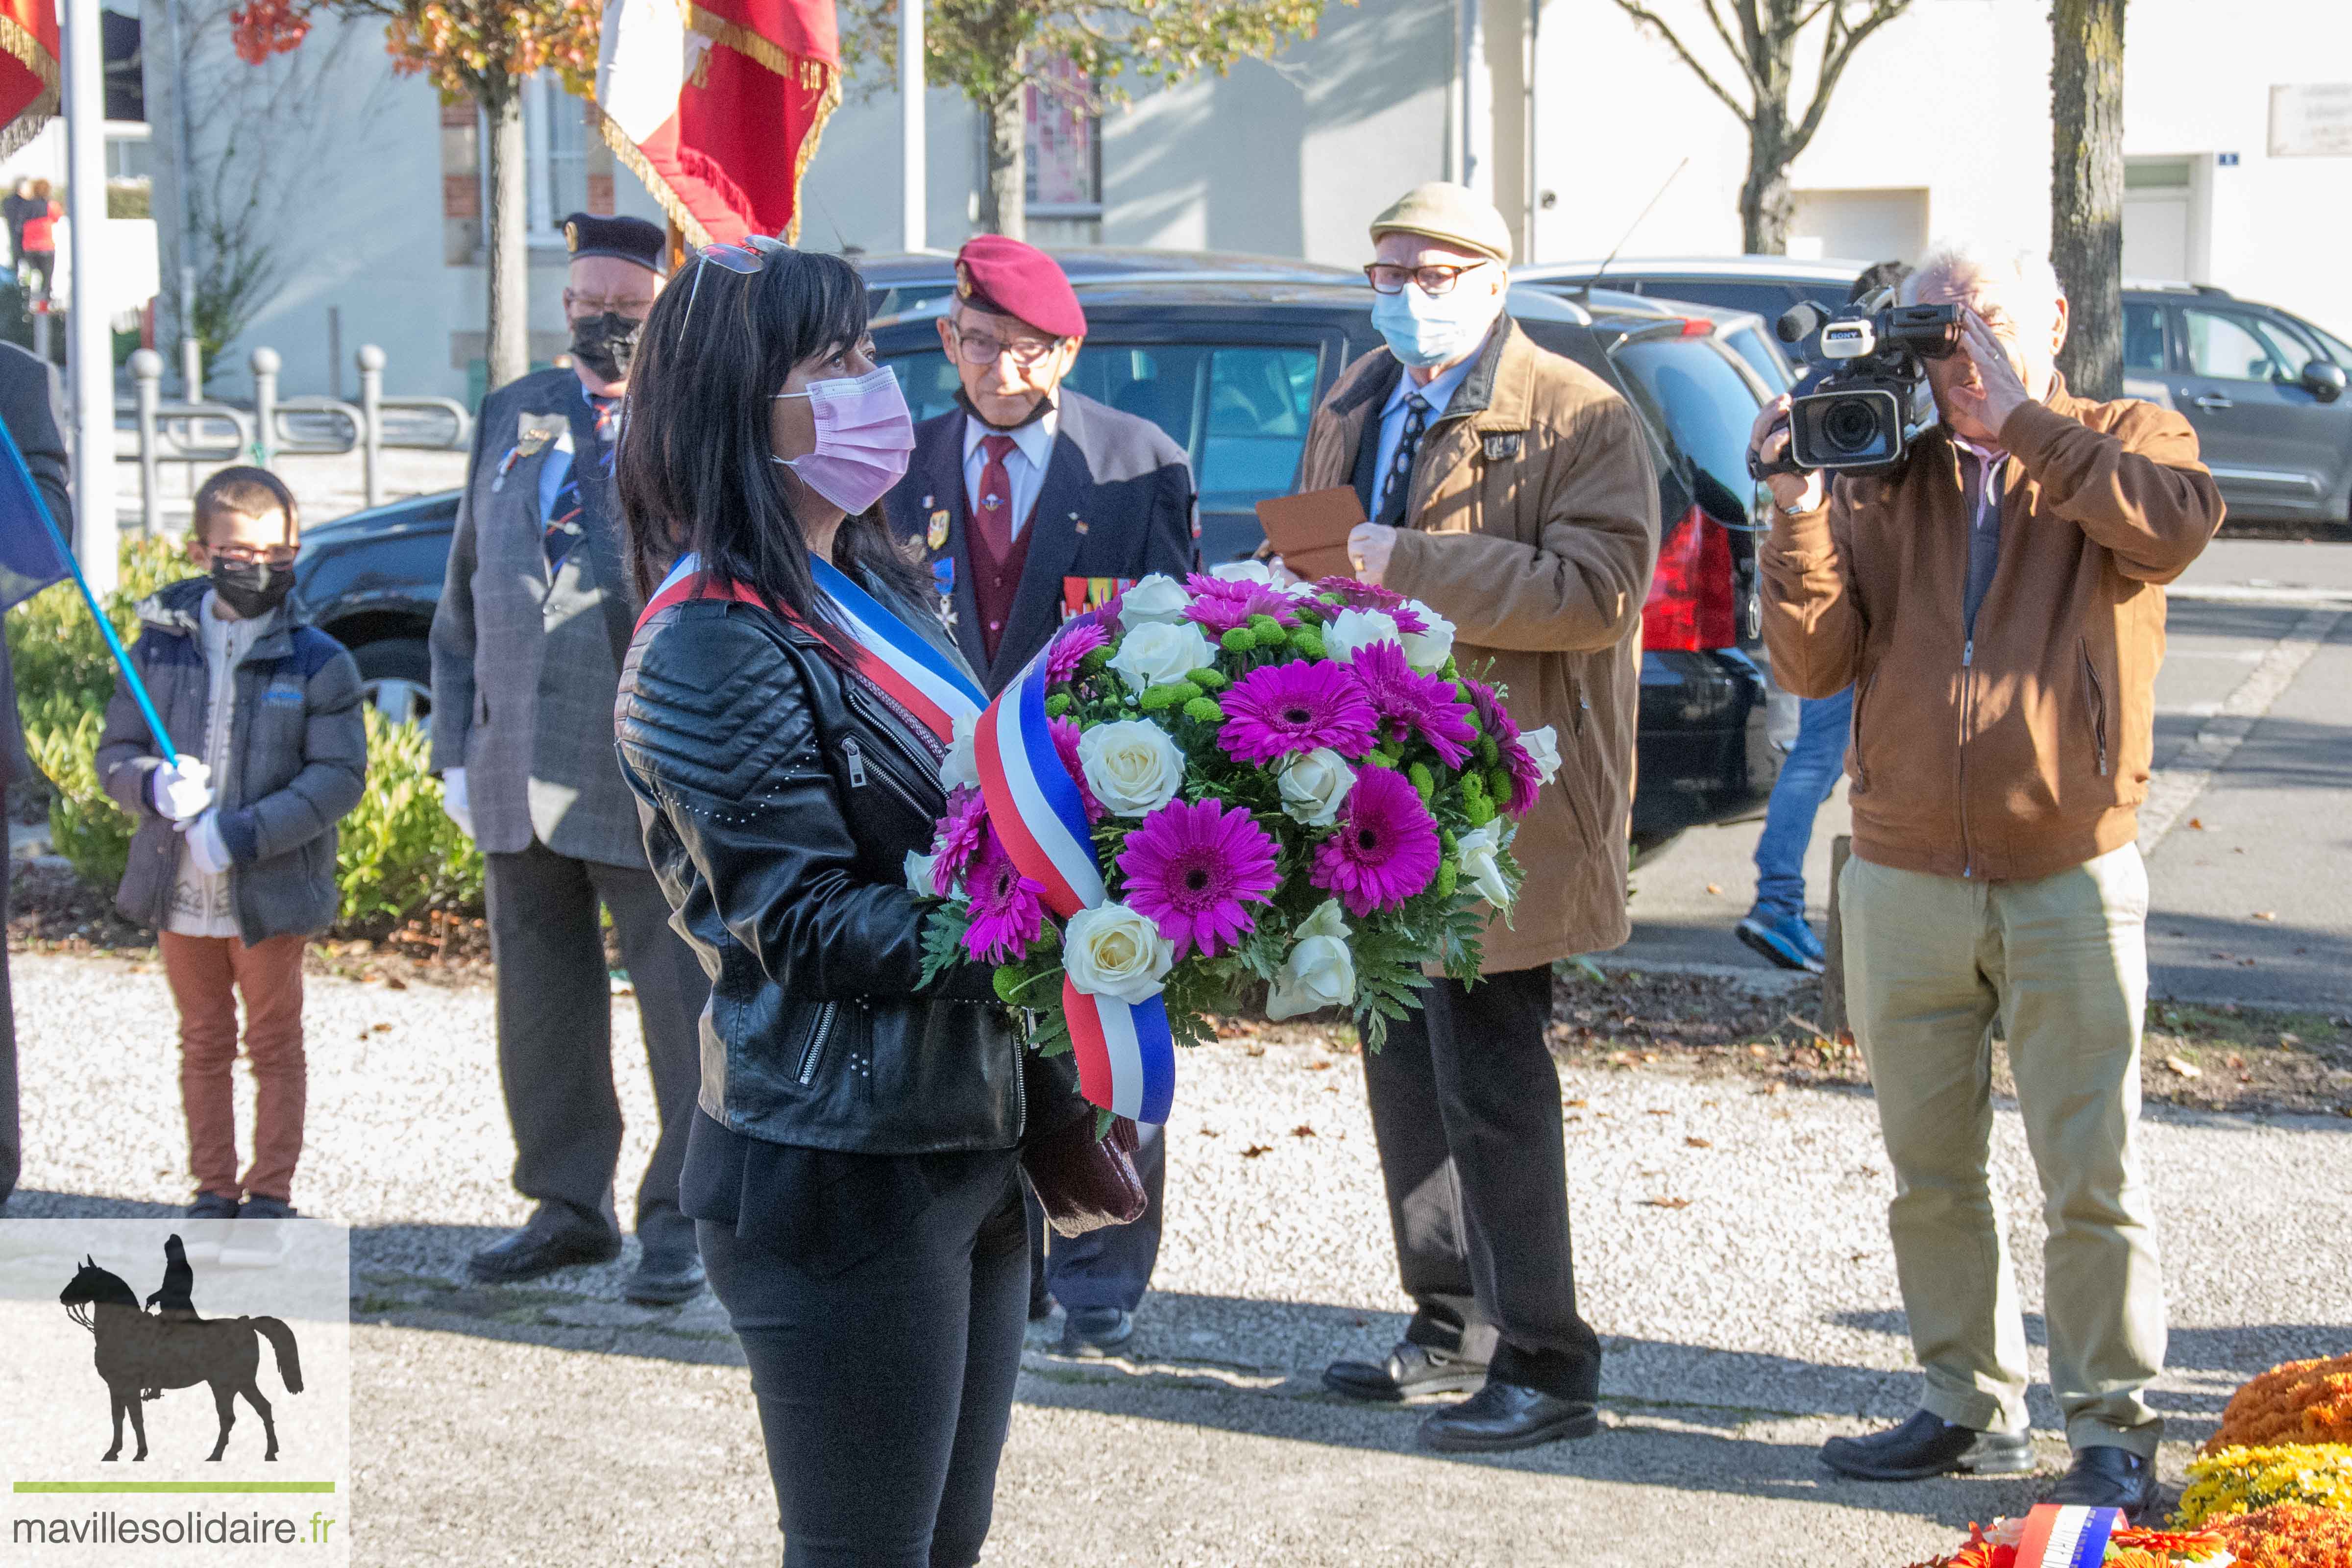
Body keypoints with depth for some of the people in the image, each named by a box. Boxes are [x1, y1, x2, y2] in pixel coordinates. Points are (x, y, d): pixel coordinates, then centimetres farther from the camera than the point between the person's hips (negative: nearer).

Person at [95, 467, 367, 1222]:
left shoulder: (318, 662, -7)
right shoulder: (159, 649, 2)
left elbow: (339, 777, -11)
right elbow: (114, 754, 5)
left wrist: (243, 834, -20)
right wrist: (154, 785, -19)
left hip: (271, 895, -3)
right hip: (180, 891, 3)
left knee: (274, 1045, 7)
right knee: (203, 1044, 13)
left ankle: (270, 1191, 15)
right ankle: (214, 1187, 22)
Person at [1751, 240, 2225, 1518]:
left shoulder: (2124, 444, 3)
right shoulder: (1886, 476, 9)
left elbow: (2180, 521, -22)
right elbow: (1812, 663, 2)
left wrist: (2022, 419, -17)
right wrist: (1801, 512, -11)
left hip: (2068, 884, -3)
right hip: (1902, 882, 4)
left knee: (2093, 1177, -3)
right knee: (1931, 1174, 10)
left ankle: (2111, 1430, 6)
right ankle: (1972, 1407, 23)